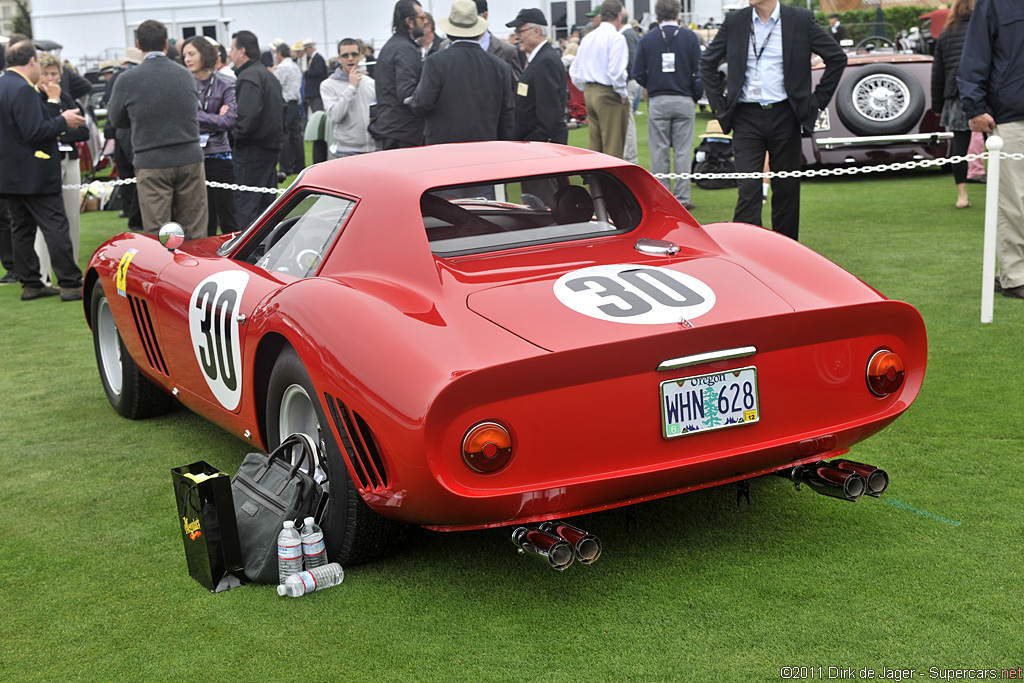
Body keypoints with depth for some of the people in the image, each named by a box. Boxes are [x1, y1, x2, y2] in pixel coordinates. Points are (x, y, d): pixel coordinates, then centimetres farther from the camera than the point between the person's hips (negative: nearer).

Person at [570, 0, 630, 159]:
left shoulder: (588, 38, 12)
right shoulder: (616, 37, -11)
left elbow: (574, 71, 16)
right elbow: (615, 71, -20)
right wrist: (623, 94, -9)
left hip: (590, 93, 8)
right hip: (609, 95, -8)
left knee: (594, 143, 13)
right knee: (613, 146, -5)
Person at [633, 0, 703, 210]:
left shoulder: (647, 39, 1)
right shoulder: (690, 37, 0)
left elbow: (638, 74, -1)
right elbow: (698, 72, -3)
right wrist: (696, 97, 8)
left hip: (657, 101, 0)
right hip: (684, 101, 0)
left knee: (659, 152, 5)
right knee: (683, 151, 4)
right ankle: (682, 198, 5)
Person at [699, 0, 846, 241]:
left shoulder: (801, 20, 0)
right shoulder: (734, 22, 4)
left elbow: (837, 57, 7)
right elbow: (707, 62, 14)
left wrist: (818, 99, 3)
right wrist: (718, 102, 6)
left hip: (785, 117, 0)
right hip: (746, 117, 0)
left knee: (786, 189, 8)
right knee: (748, 189, -8)